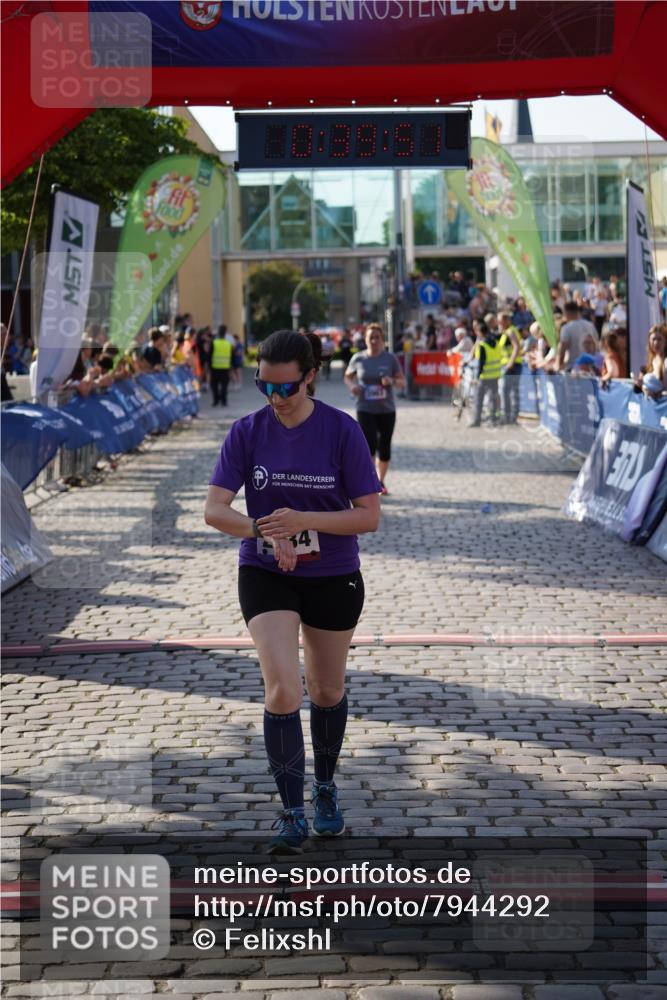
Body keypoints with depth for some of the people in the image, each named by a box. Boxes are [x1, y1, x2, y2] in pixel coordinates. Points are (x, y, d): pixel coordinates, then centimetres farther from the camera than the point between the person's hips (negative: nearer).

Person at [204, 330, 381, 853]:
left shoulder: (342, 430, -11)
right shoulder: (247, 432, -6)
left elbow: (369, 515, -13)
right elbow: (214, 509, -10)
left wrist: (303, 520, -27)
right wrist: (264, 531, -29)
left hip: (334, 578, 0)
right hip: (266, 575, 0)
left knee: (328, 692, 15)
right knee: (283, 690, -15)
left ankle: (326, 787, 40)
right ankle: (292, 814, -4)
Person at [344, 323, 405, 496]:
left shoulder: (390, 358, -1)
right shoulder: (359, 358, 0)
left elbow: (402, 382, 2)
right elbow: (348, 376, 15)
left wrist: (392, 381, -20)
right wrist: (351, 386, -7)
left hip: (387, 409, 2)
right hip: (365, 410, -1)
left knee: (384, 447, 8)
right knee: (370, 444, -15)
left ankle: (381, 481, 28)